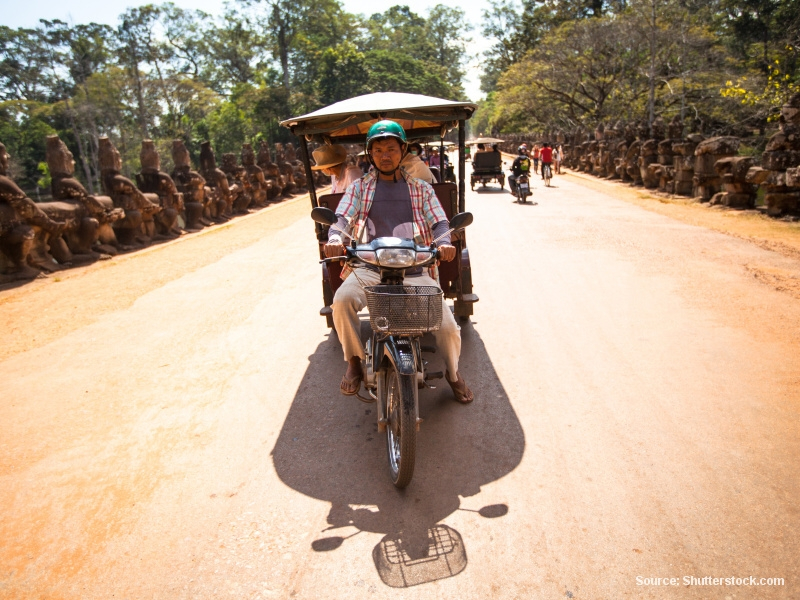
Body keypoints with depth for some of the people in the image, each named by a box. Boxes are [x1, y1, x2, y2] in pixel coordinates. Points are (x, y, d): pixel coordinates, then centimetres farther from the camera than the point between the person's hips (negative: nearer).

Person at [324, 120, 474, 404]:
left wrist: (444, 242, -21)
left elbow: (439, 221, 4)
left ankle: (453, 374, 21)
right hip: (370, 267, 0)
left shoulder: (420, 188, 15)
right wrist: (335, 238, -25)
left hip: (415, 269, 0)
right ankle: (354, 361, -4)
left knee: (448, 326, -13)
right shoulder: (360, 187, 14)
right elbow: (342, 217, 0)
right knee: (342, 300, -31)